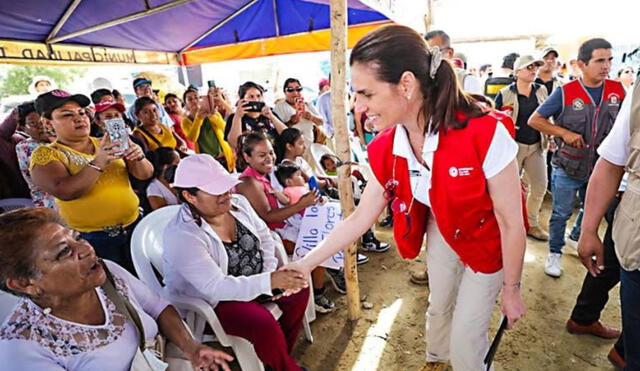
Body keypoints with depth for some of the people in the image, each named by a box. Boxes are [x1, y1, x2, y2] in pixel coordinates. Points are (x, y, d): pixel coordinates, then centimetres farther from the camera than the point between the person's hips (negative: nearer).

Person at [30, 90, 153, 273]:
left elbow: (145, 174, 0)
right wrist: (98, 163, -33)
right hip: (93, 239, -3)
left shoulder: (107, 144, 4)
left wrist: (138, 157, -21)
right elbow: (64, 192, -22)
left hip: (135, 225, 3)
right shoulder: (45, 155, -5)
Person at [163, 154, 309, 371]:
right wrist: (269, 281, -39)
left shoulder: (238, 203, -7)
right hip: (211, 301, -7)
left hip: (252, 282, 7)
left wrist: (272, 271, -13)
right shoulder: (182, 236, -28)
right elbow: (216, 288, -31)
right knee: (265, 326, -26)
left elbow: (264, 237, 3)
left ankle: (282, 352, 17)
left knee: (299, 289, -4)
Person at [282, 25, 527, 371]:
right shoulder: (385, 150, -20)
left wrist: (512, 289, -11)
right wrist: (306, 263, -12)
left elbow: (511, 222, -24)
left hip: (487, 242, -4)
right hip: (442, 234, 4)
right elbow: (360, 218, -12)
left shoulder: (485, 135, -36)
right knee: (438, 305, 24)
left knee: (466, 335, 4)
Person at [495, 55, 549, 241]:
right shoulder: (505, 94, -7)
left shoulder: (541, 90, 6)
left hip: (536, 146, 5)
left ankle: (532, 223, 28)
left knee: (540, 187, 9)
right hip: (513, 145, -5)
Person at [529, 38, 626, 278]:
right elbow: (534, 120, -13)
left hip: (600, 169, 5)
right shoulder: (565, 93, -15)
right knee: (561, 214, 8)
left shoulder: (617, 90, -2)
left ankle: (577, 235, 51)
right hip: (567, 168, -4)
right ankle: (555, 253, 26)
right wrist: (564, 132, -23)